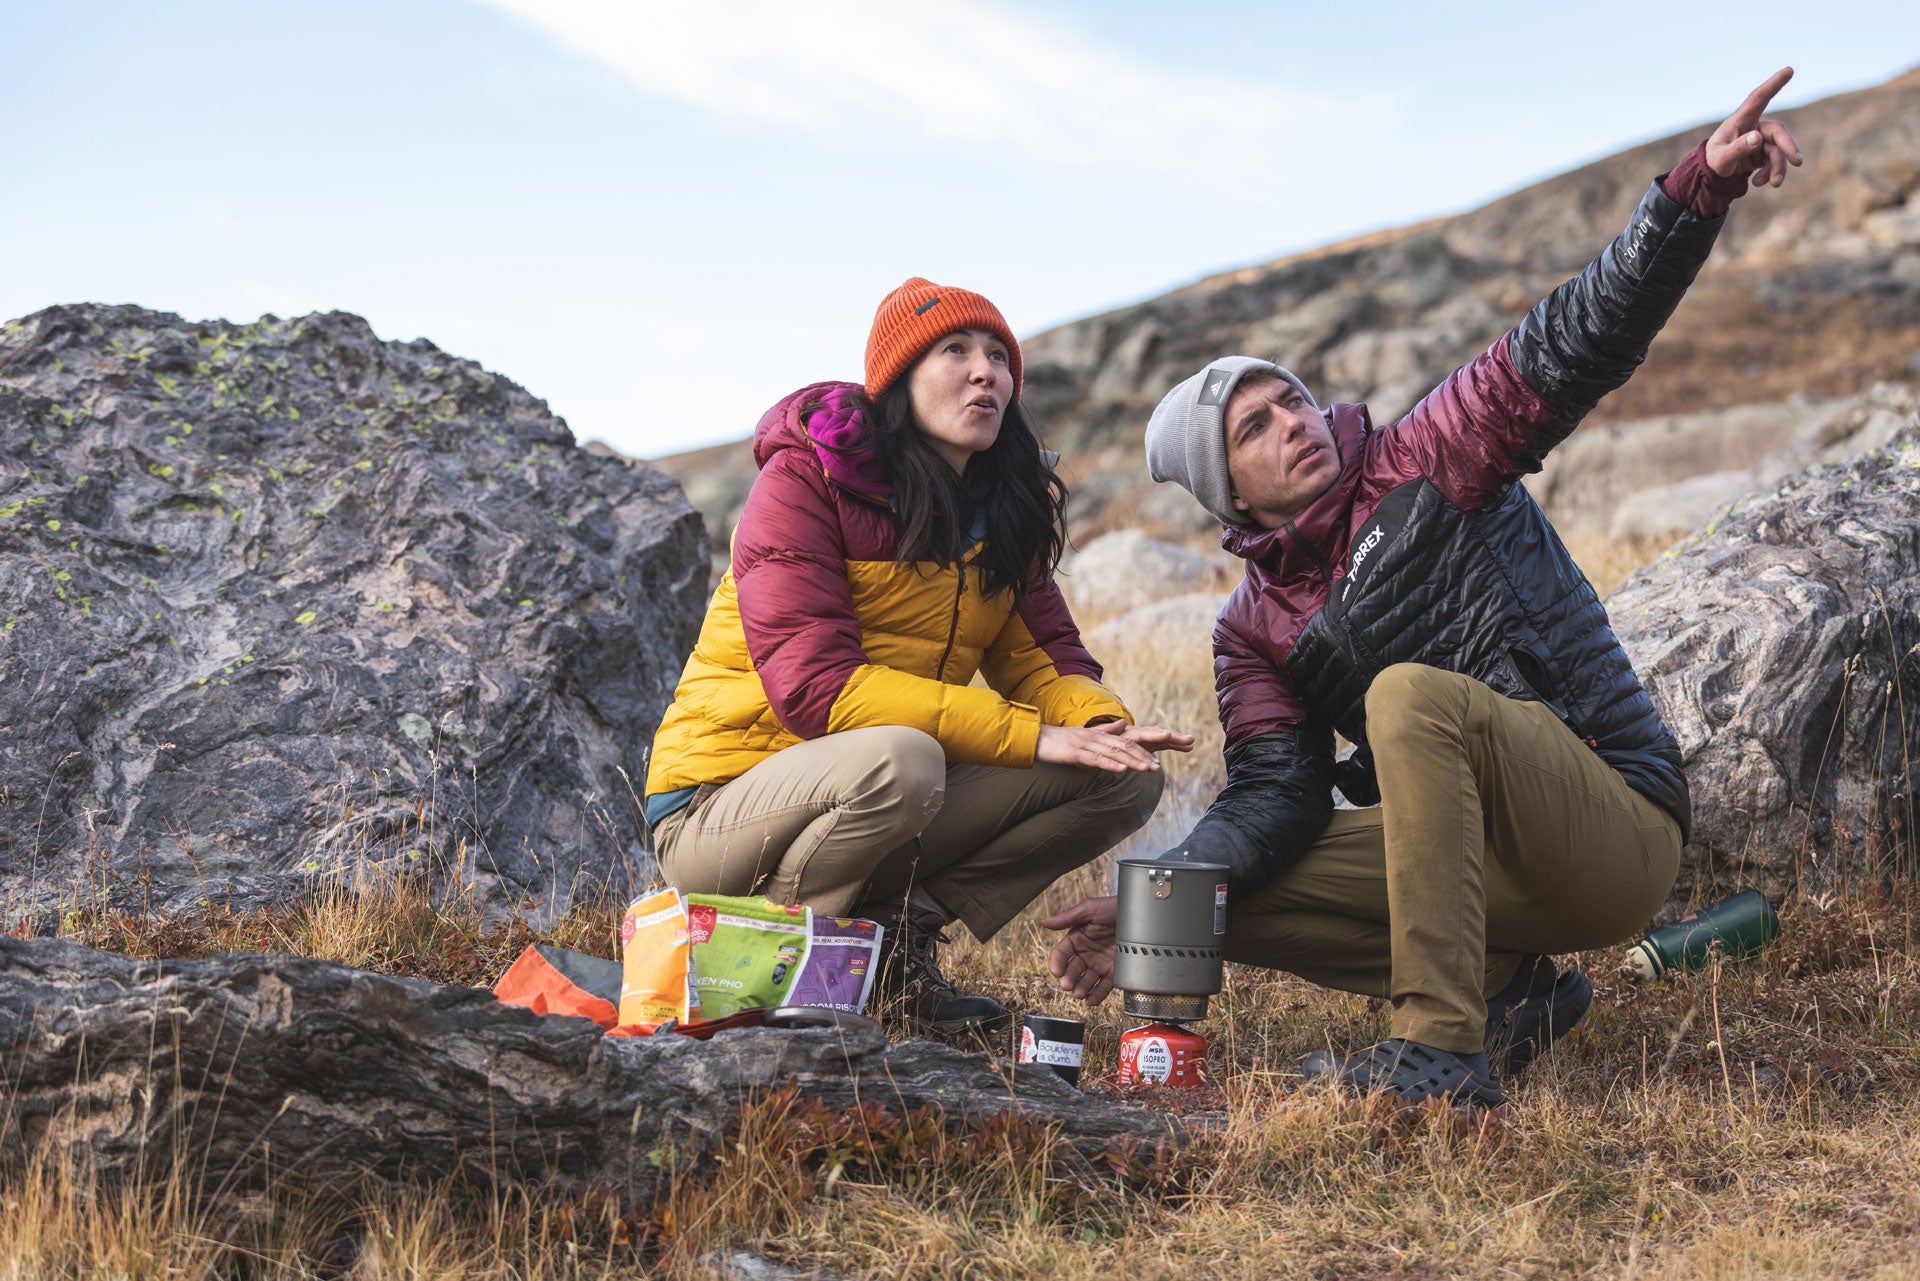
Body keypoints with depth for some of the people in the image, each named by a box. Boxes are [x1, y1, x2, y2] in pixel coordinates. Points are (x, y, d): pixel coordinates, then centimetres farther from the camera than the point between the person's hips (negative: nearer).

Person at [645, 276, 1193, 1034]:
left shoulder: (1003, 508, 9)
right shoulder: (805, 481, -14)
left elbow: (1041, 652, 7)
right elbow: (815, 684, -24)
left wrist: (1103, 725, -19)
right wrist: (1030, 734, -28)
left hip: (890, 797, 7)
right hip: (724, 801, -6)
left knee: (1126, 779, -7)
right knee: (897, 758, -39)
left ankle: (897, 930, -5)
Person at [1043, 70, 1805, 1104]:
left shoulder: (1425, 465, 2)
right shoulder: (1254, 630, 12)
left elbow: (1576, 341, -8)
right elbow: (1274, 794, 1)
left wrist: (1702, 182, -22)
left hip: (1621, 830, -5)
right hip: (1488, 861, 5)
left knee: (1410, 695, -32)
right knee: (1233, 900, -7)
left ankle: (1441, 1048, -35)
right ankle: (1507, 988, -4)